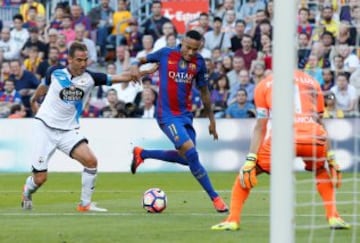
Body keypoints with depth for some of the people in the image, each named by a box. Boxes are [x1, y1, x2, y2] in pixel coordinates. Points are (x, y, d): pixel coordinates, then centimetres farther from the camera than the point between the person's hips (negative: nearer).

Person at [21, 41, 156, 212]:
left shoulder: (90, 78, -8)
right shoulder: (55, 72, -10)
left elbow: (122, 77, -16)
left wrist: (146, 71, -29)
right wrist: (34, 100, 27)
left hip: (69, 130, 2)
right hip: (46, 127, -2)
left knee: (91, 161, -20)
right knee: (40, 178, -4)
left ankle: (85, 204, -4)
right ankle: (27, 191, 34)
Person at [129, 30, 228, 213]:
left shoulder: (198, 62, 2)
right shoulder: (166, 54, -7)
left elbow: (204, 91, 13)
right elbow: (144, 59, 9)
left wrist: (211, 119, 17)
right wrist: (135, 66, -15)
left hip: (185, 114, 6)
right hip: (167, 115, -6)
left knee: (185, 158, 12)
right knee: (190, 151, -18)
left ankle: (142, 154, 29)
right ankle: (214, 197, -11)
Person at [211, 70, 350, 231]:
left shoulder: (265, 85, 19)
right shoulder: (311, 82, 25)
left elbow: (260, 128, 14)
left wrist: (250, 160, 12)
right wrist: (331, 158, 28)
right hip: (315, 139, 2)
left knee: (247, 172, 22)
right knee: (321, 171, 35)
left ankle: (233, 220, 12)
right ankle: (333, 217, 20)